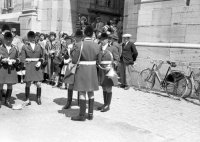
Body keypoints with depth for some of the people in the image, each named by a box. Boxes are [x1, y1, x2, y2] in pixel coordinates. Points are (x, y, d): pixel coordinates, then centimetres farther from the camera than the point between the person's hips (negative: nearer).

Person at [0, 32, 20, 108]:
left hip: (11, 69, 2)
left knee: (10, 85, 6)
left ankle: (7, 101, 20)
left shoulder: (14, 49, 10)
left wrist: (14, 61, -8)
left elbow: (18, 59, 12)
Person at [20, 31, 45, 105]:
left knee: (38, 84, -2)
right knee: (28, 84, 1)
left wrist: (40, 62, -4)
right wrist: (26, 65, -10)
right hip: (28, 66, -1)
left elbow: (42, 56, 13)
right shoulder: (25, 47, 5)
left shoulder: (39, 46, 10)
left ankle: (38, 98, 16)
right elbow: (22, 58, 3)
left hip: (37, 66, 1)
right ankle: (27, 99, 15)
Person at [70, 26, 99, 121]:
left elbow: (74, 60, -13)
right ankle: (90, 114, 19)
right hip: (93, 70, 4)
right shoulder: (96, 46, 0)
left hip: (82, 70, -4)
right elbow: (97, 60, 5)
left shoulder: (79, 45, -13)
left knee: (82, 92, 2)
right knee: (91, 92, 12)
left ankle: (82, 115, 7)